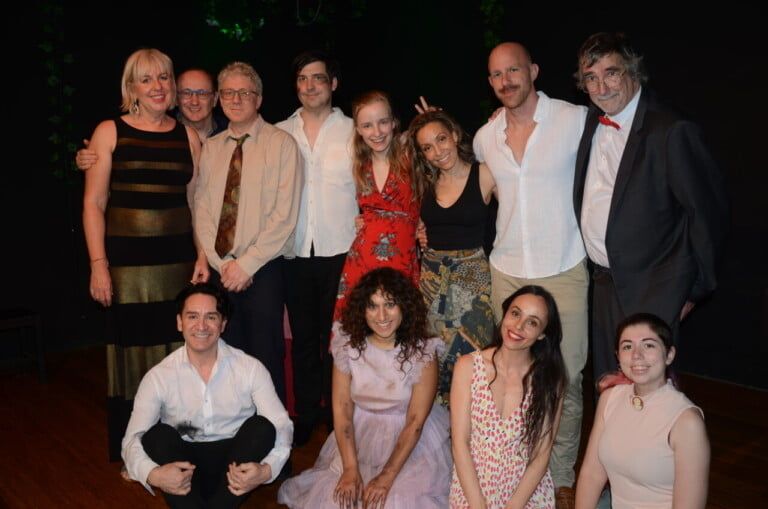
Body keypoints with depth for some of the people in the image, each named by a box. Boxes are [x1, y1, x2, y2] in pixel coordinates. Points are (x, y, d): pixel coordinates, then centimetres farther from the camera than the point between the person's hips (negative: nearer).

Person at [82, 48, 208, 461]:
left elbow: (196, 203, 10)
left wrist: (202, 257, 2)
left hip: (179, 261, 2)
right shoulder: (110, 132, 2)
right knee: (132, 352, 2)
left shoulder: (187, 137, 9)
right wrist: (98, 264, -7)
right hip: (127, 261, -2)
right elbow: (94, 203, 0)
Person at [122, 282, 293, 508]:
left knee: (262, 426, -27)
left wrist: (266, 470, -32)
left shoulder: (251, 369, -6)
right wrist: (152, 475, -32)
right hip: (184, 464, 0)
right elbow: (132, 439, -9)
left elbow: (282, 425, -11)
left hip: (236, 460, 0)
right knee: (158, 435, -27)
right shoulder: (158, 377, -5)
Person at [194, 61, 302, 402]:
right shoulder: (210, 148, 12)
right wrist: (223, 263, -6)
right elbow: (201, 211, 7)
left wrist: (246, 263, -13)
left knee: (266, 357, 1)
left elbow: (285, 215, -10)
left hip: (263, 269, -4)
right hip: (220, 269, 4)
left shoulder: (281, 144, -2)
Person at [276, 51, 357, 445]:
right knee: (303, 336, 10)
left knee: (337, 335, 5)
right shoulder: (279, 134, 9)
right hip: (295, 252, 2)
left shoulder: (353, 132, 3)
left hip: (341, 250, -2)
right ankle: (306, 415, 24)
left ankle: (338, 413, 22)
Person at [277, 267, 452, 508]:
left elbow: (415, 422, -16)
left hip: (410, 441, -2)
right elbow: (342, 409, -8)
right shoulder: (348, 345, -10)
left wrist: (386, 477, -19)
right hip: (358, 436, 2)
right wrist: (351, 469, -15)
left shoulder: (423, 352, -18)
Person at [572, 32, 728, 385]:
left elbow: (708, 210, -12)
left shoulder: (671, 131, -17)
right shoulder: (592, 124, 5)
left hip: (651, 289, -7)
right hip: (605, 280, 7)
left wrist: (696, 288, -6)